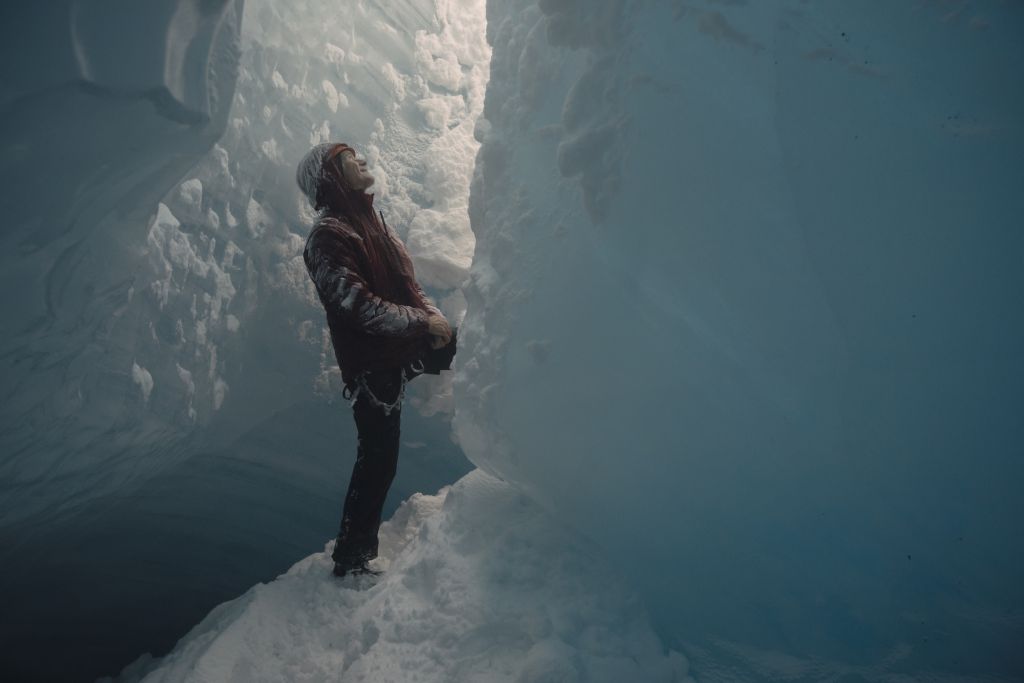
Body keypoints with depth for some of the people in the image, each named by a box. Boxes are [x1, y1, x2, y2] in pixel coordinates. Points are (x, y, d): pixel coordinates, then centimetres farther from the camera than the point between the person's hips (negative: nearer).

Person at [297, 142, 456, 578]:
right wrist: (423, 322, -20)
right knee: (378, 460, -1)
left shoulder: (369, 221, 12)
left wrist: (434, 316, -2)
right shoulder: (327, 236, -15)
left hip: (408, 345, 8)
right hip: (373, 365, -8)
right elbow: (358, 305, -24)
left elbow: (406, 282, 14)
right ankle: (349, 557, 17)